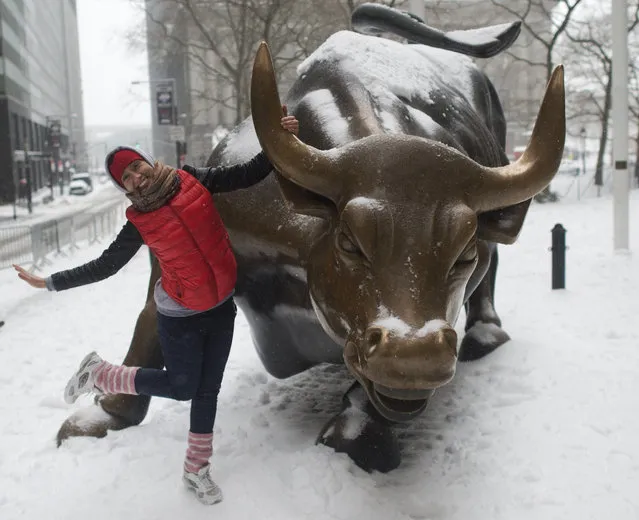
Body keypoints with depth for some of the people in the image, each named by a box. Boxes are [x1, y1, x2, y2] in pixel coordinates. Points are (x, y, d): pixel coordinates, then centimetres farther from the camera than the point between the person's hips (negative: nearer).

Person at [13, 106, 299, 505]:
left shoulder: (193, 181, -7)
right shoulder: (140, 221, -13)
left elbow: (248, 175, -4)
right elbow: (105, 265, -5)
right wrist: (52, 282, -7)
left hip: (221, 307, 4)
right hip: (181, 316, -3)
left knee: (208, 389, 12)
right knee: (181, 386, 9)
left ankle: (197, 470, 29)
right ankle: (98, 373, 28)